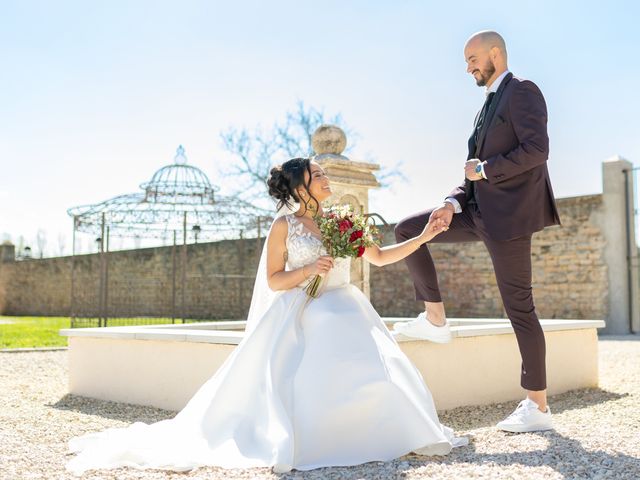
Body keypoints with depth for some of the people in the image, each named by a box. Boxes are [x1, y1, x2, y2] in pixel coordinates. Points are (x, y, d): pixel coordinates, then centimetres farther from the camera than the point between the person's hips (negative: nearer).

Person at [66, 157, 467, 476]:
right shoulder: (285, 225, 0)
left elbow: (380, 257, 18)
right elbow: (274, 281, -1)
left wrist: (423, 237, 11)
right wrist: (309, 269, -17)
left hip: (345, 313, 4)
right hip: (301, 318, -4)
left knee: (373, 373, -16)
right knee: (297, 384, -21)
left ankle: (357, 437, 0)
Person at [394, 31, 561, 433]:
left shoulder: (522, 91, -6)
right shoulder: (490, 105, 21)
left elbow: (537, 149, -21)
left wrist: (484, 169, -12)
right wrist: (453, 203, 4)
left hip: (509, 212, -9)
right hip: (481, 211, 9)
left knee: (519, 307, -5)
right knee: (407, 230, 4)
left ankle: (538, 407, 5)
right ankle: (436, 320, 8)